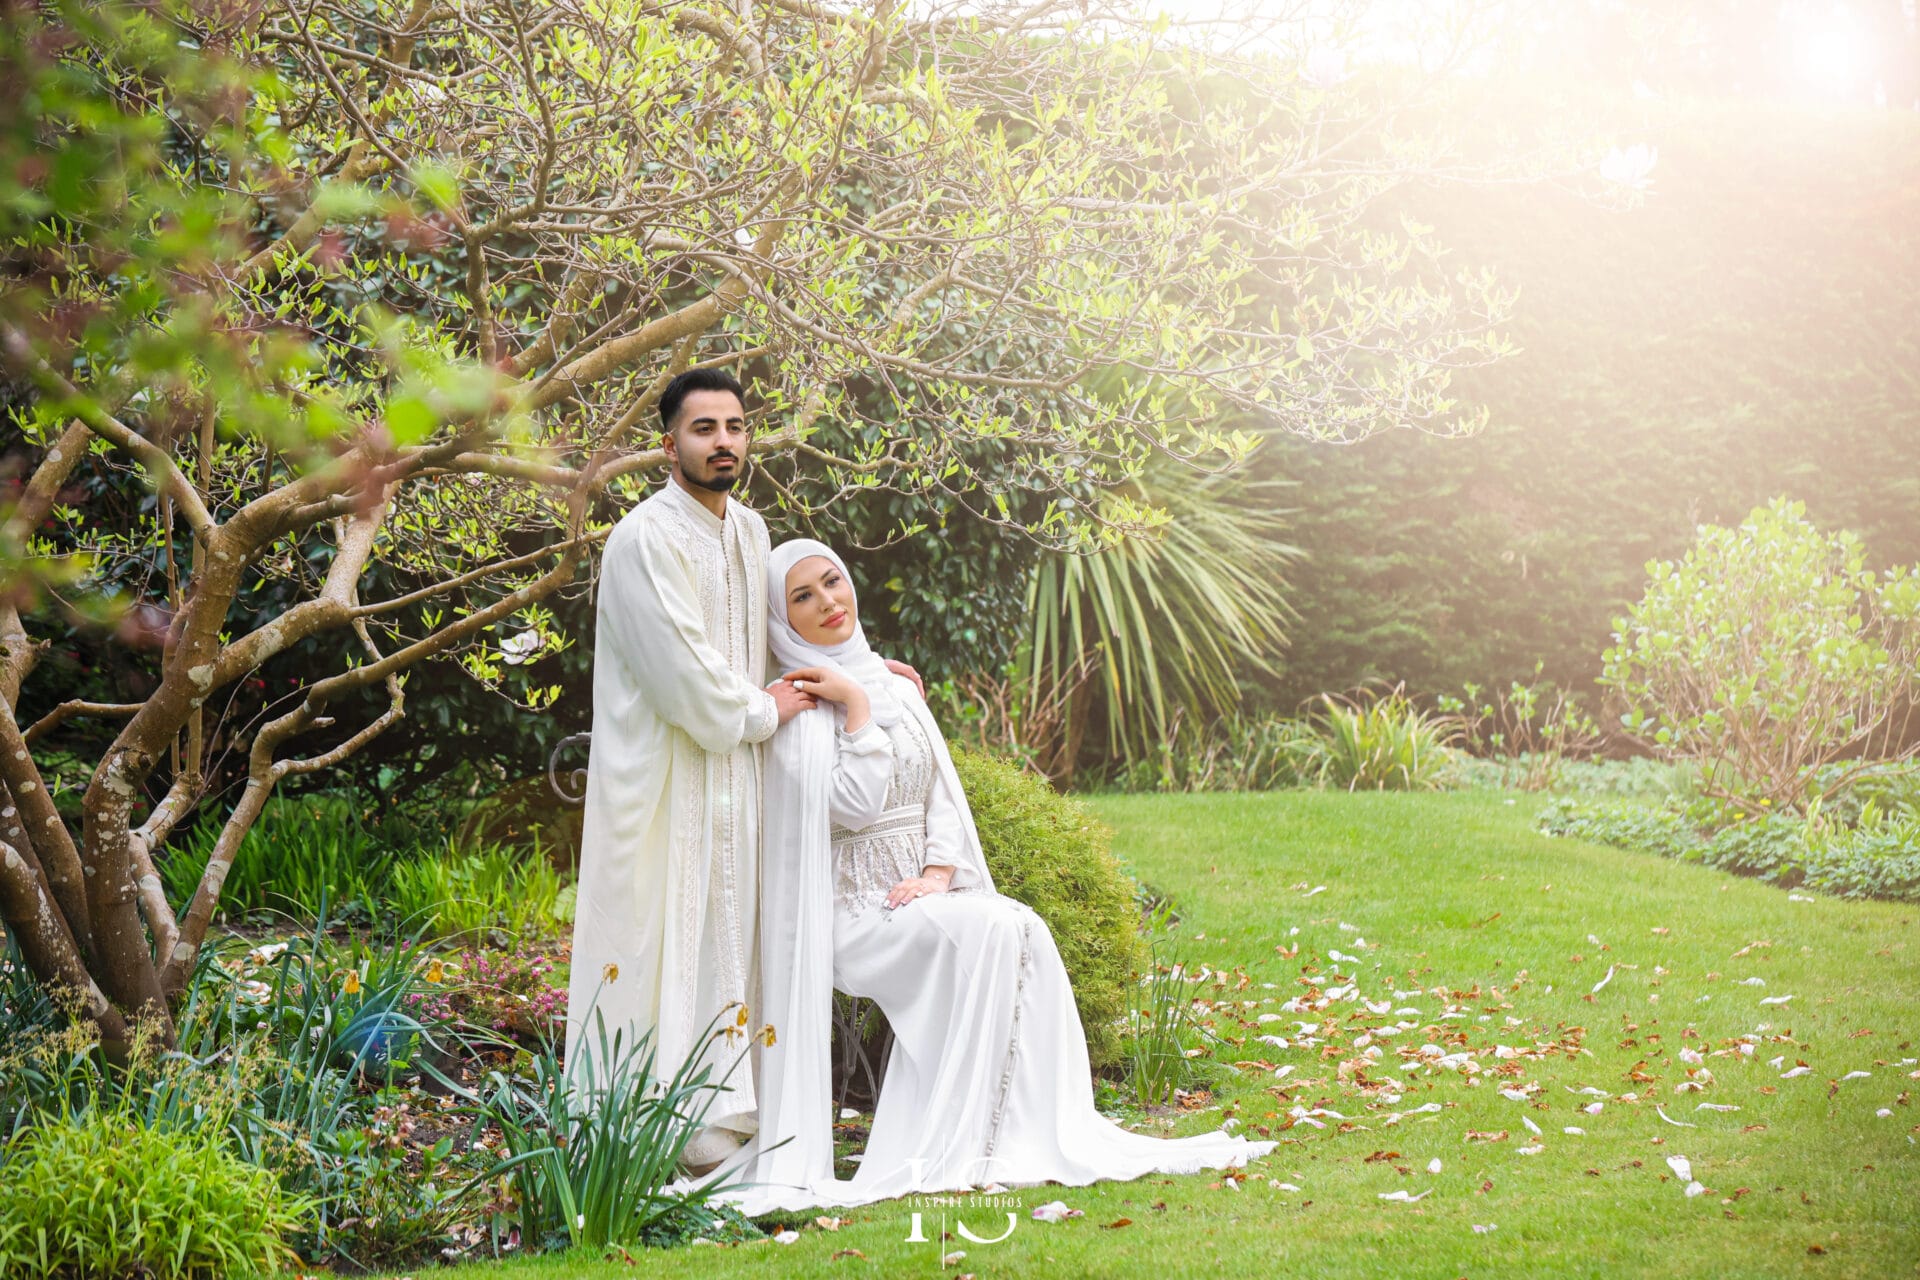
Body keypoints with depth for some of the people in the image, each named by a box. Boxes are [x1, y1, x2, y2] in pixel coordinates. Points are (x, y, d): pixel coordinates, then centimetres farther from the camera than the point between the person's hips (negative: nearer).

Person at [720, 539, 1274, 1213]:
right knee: (987, 929, -31)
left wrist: (937, 874, -6)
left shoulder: (897, 689, 17)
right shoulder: (797, 705, -3)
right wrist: (855, 705, -12)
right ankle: (952, 1148, -27)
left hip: (926, 896, 6)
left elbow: (942, 795, 12)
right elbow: (854, 806, -15)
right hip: (853, 907, -6)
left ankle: (1051, 1132, -23)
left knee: (1023, 930, -24)